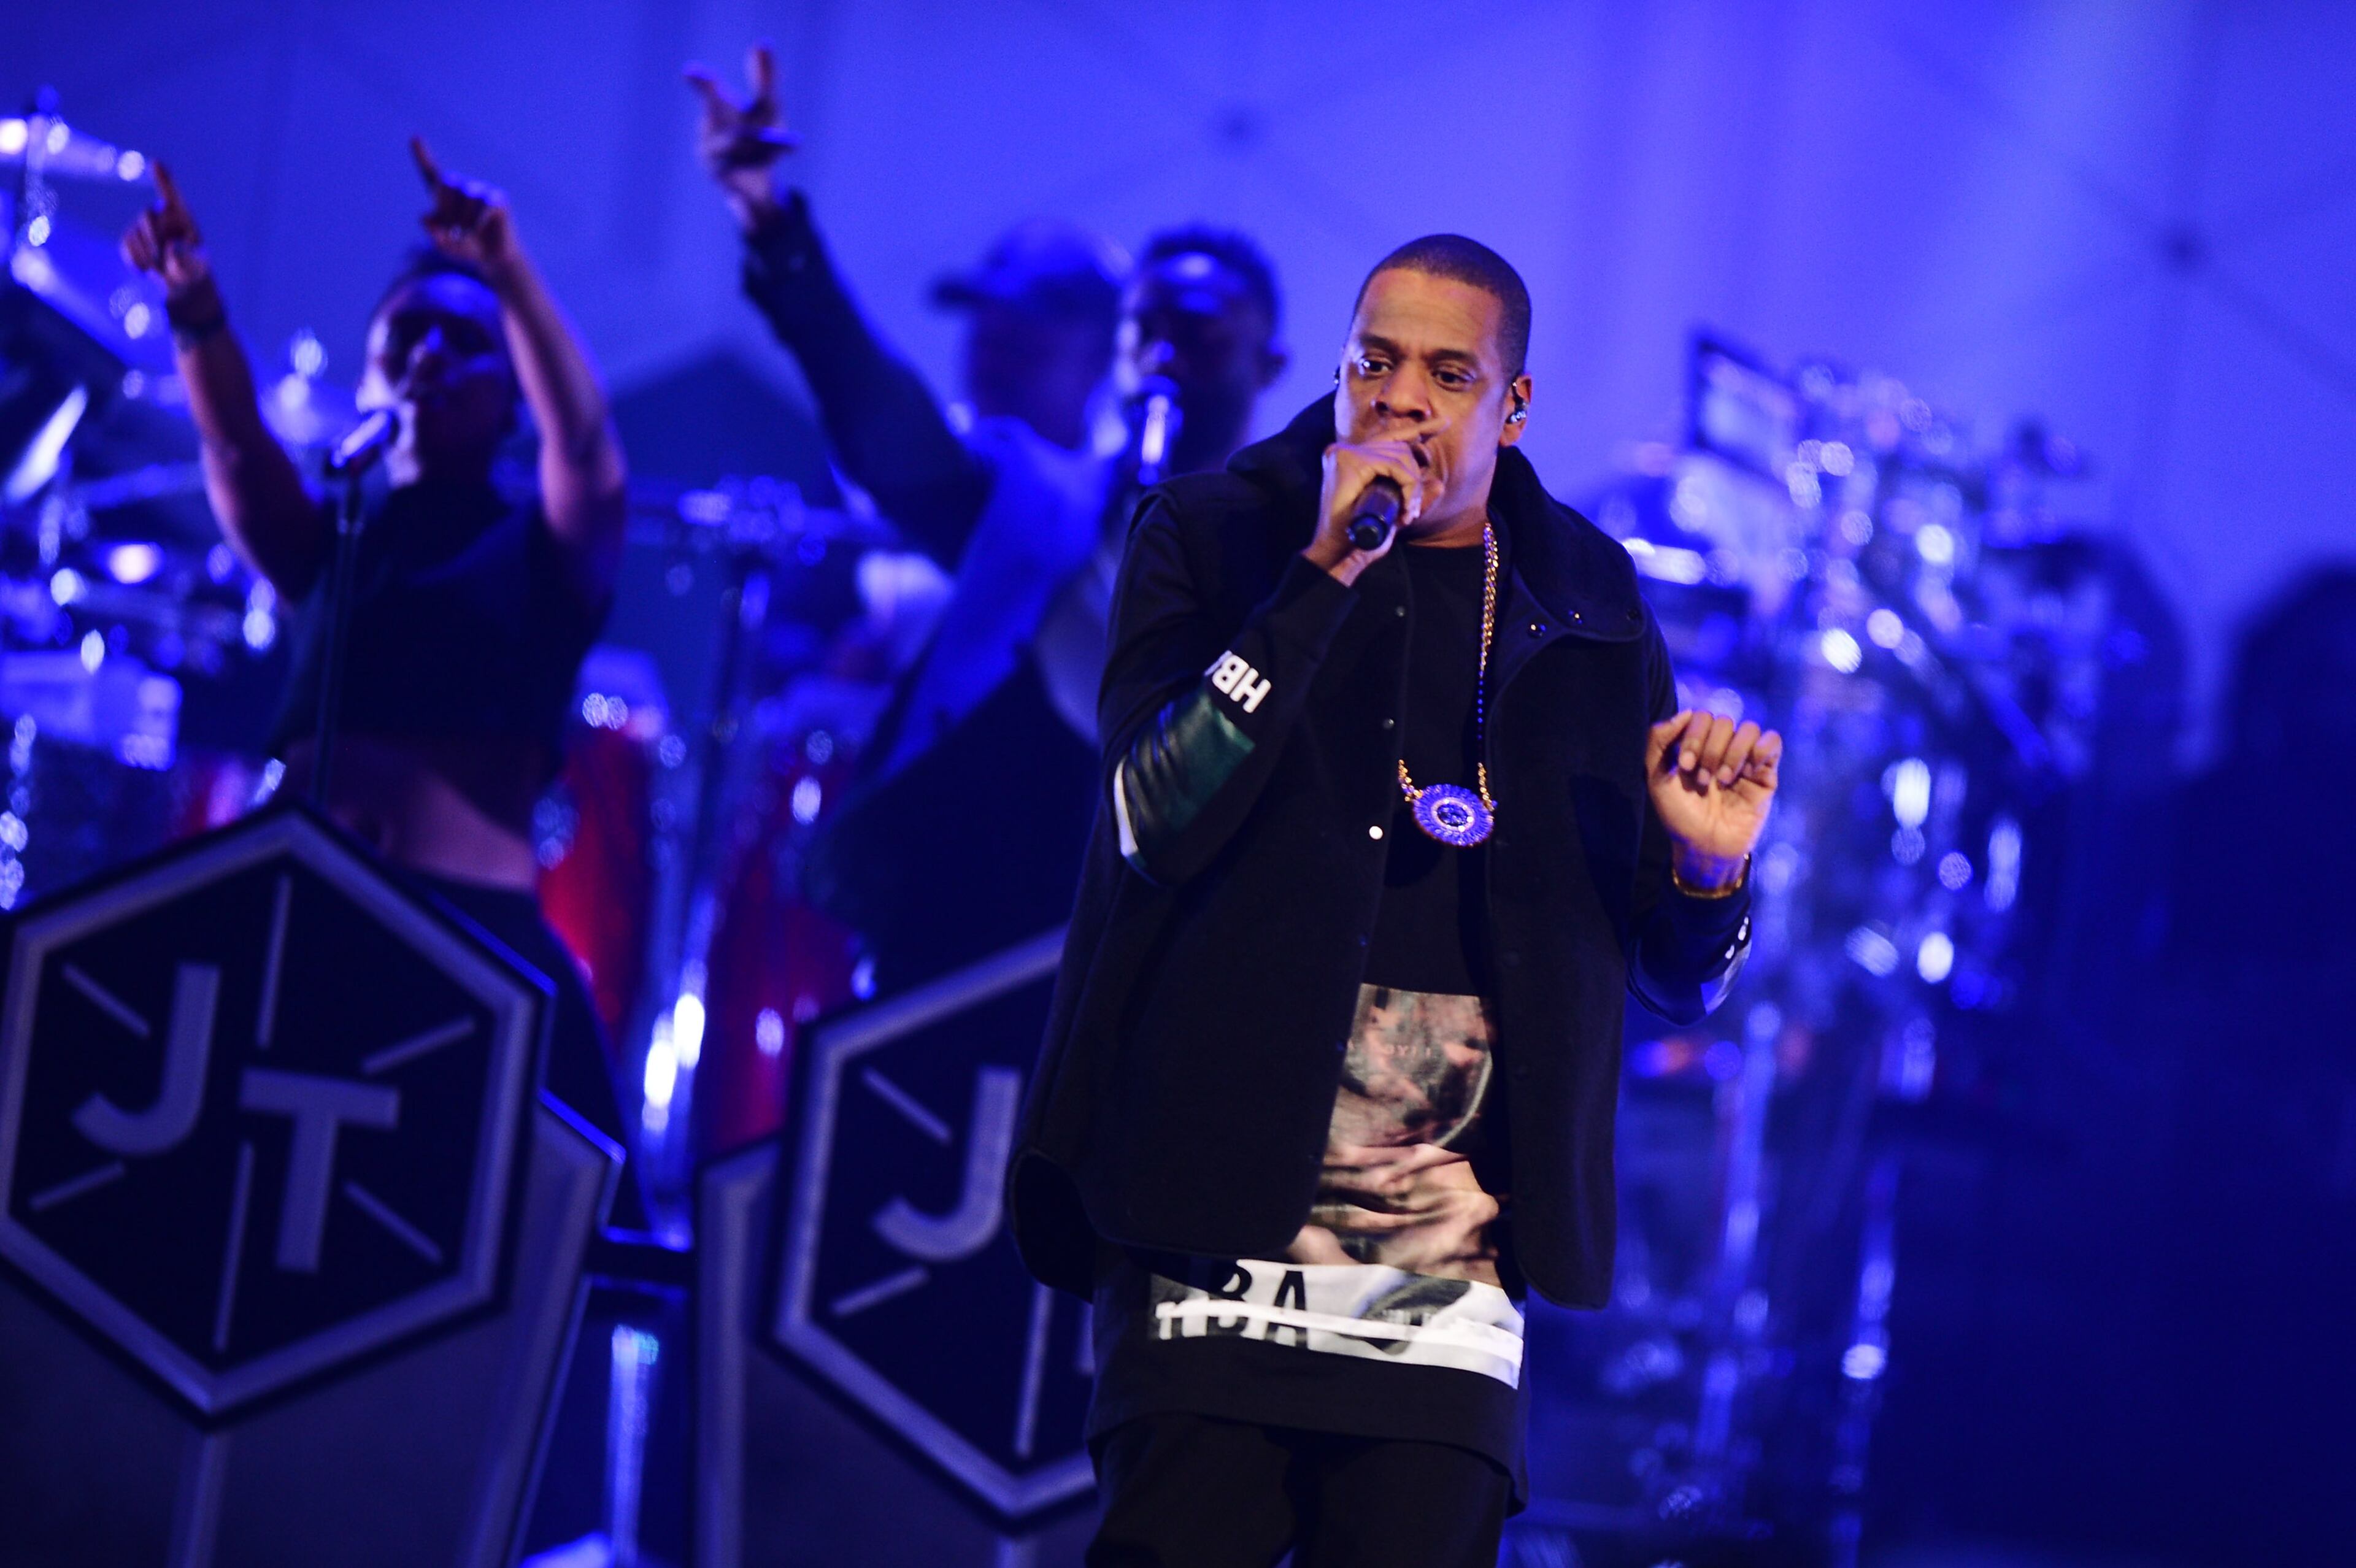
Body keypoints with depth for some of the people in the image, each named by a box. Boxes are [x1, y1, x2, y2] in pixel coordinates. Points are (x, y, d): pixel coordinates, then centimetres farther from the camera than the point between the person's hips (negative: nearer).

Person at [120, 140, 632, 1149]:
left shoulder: (543, 553, 14)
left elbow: (584, 441, -6)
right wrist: (195, 307, -16)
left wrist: (511, 279, -23)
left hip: (476, 932, -3)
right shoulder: (327, 549, 22)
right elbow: (237, 447, 4)